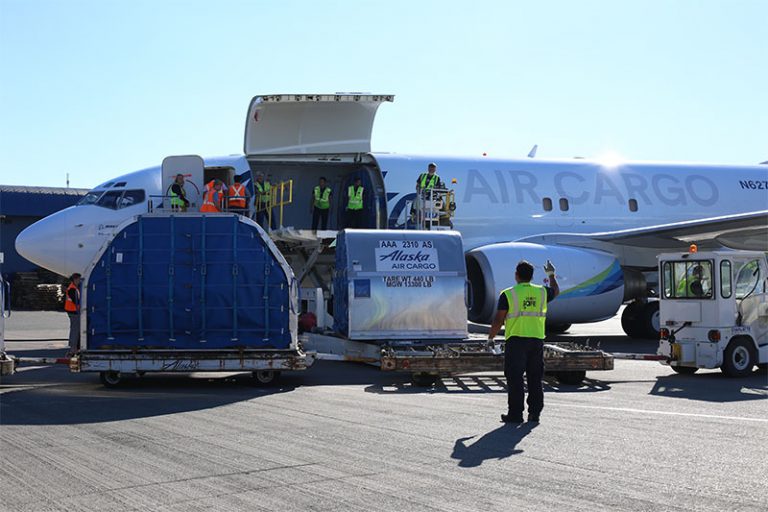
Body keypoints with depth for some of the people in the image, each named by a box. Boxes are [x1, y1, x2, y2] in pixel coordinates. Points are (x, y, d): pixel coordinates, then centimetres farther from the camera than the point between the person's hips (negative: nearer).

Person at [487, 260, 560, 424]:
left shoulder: (508, 294, -5)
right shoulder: (541, 292, 7)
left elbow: (498, 320, -6)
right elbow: (556, 292, 31)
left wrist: (490, 337, 8)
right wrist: (551, 275, 45)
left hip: (516, 340, -4)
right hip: (537, 340, 4)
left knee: (515, 379, -1)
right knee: (535, 379, 11)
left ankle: (515, 414, -3)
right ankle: (534, 412, 12)